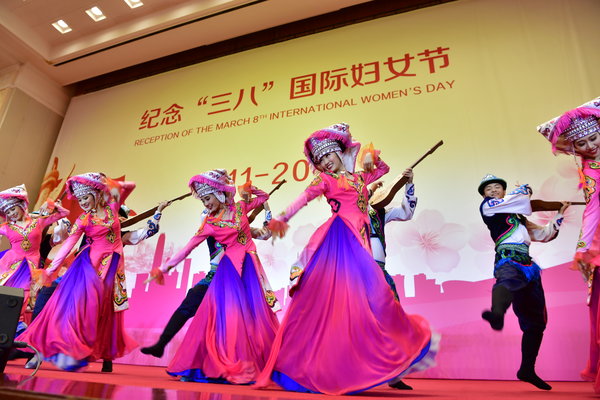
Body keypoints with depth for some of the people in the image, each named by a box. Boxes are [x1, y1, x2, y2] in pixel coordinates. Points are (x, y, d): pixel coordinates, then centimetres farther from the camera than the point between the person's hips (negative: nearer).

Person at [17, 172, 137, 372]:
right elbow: (68, 245, -5)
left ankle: (107, 356, 12)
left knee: (106, 309, 5)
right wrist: (51, 268, -12)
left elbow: (131, 186, 10)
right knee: (80, 301, -13)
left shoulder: (111, 206, 2)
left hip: (113, 264, 1)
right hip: (91, 263, -1)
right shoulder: (83, 220, -1)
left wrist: (110, 183, 0)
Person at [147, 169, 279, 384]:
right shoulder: (208, 224, -1)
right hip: (229, 269, -1)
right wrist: (164, 268, -6)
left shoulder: (240, 207, 3)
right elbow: (188, 248, -3)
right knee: (227, 314, -6)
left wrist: (249, 188, -1)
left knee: (255, 313, 4)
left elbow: (264, 197, 17)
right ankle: (228, 367, 4)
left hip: (250, 265, 2)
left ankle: (260, 365, 15)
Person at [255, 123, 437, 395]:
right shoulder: (325, 180, 8)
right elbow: (304, 197, -6)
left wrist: (373, 158, 17)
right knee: (333, 297, -8)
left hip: (359, 241, 5)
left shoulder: (358, 178, 22)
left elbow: (383, 169, 38)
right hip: (340, 238, -5)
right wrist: (283, 218, -22)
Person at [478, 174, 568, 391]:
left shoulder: (518, 216, 31)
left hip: (528, 266, 8)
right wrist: (526, 189, 25)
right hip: (508, 260, -7)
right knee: (509, 280, -44)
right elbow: (519, 197, 4)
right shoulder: (487, 206, 11)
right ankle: (496, 314, -76)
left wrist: (559, 214, 30)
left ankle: (527, 370, 20)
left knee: (535, 322, 9)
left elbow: (545, 234, 34)